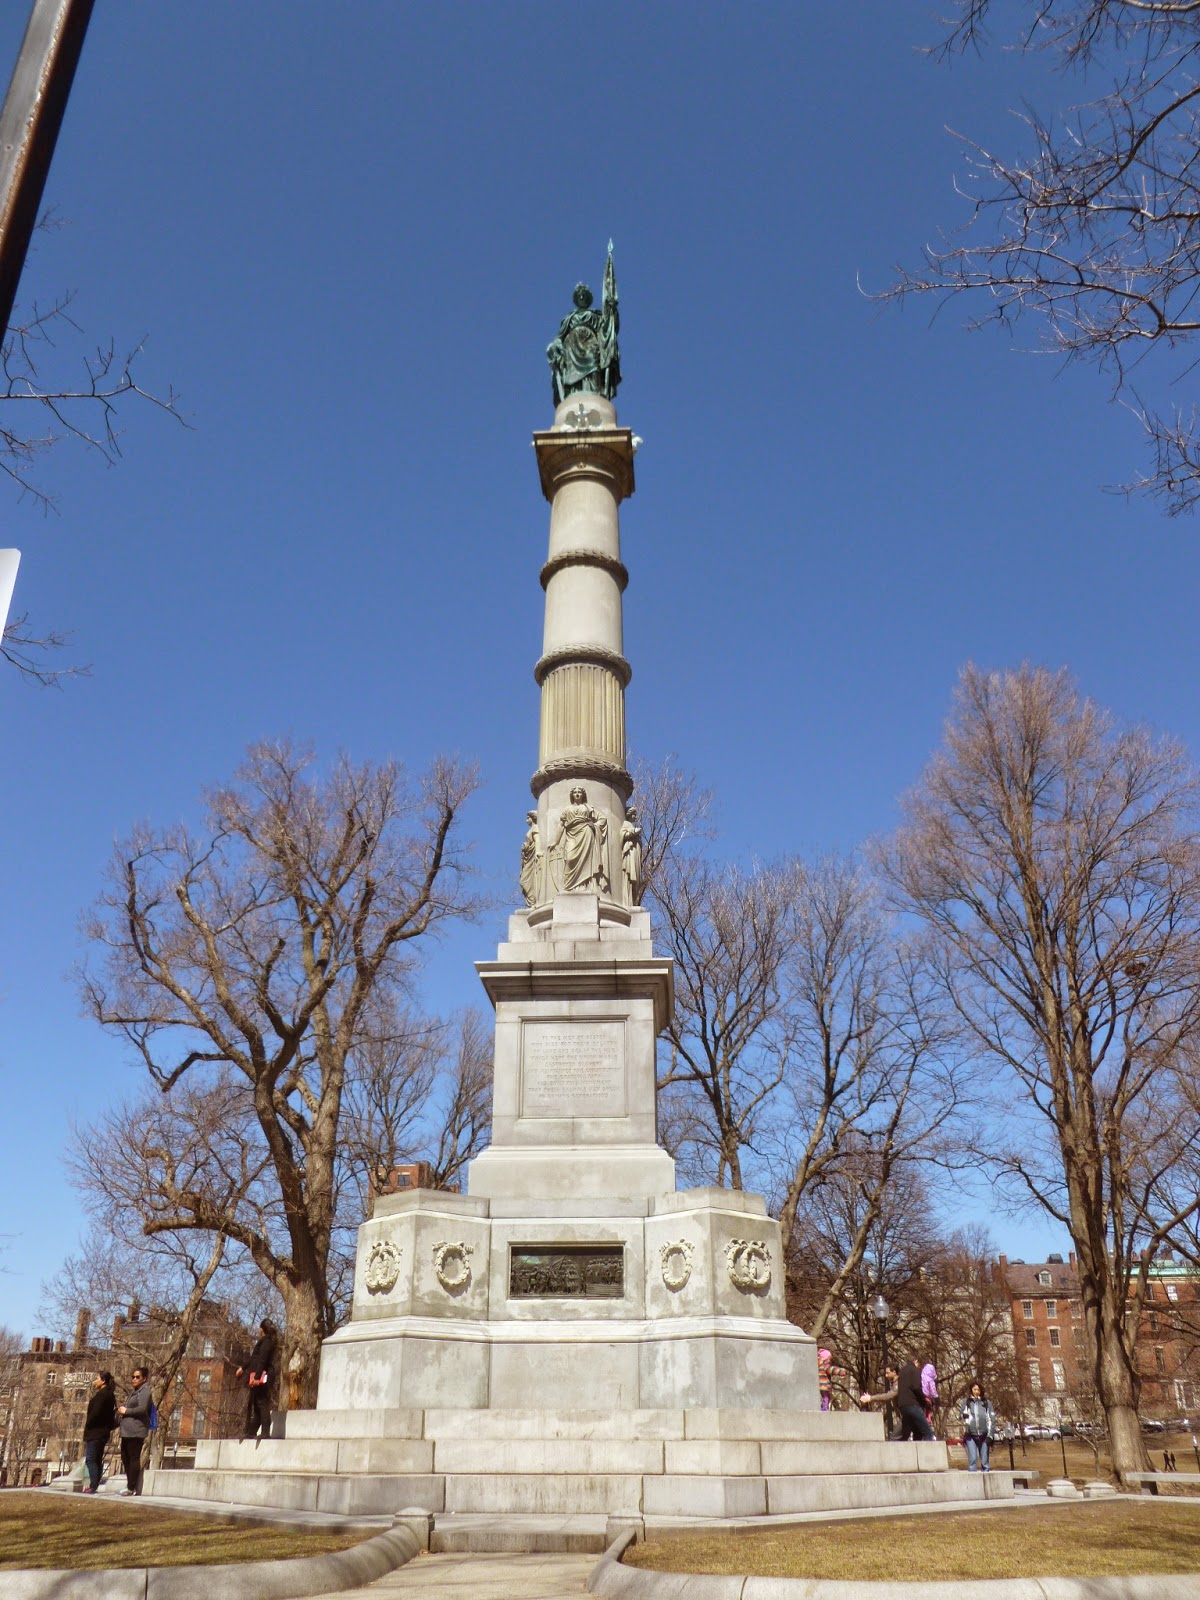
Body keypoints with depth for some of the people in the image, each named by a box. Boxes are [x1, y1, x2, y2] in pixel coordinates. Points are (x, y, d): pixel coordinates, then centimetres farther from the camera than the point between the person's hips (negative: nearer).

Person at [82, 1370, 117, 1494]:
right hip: (103, 1431, 10)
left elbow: (95, 1412, -21)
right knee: (97, 1460, 11)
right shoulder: (109, 1394, 15)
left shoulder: (102, 1394, -13)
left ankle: (92, 1486, -12)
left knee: (90, 1459, -9)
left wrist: (87, 1425, -7)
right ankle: (94, 1486, 13)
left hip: (95, 1432, -10)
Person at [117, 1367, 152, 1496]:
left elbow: (142, 1409, -19)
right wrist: (122, 1409, 10)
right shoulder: (133, 1391, 22)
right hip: (127, 1431, 10)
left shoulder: (144, 1391, -7)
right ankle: (130, 1486, 18)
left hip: (136, 1431, -10)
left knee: (134, 1458, -7)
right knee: (125, 1457, 11)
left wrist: (126, 1411, -9)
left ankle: (132, 1487, -5)